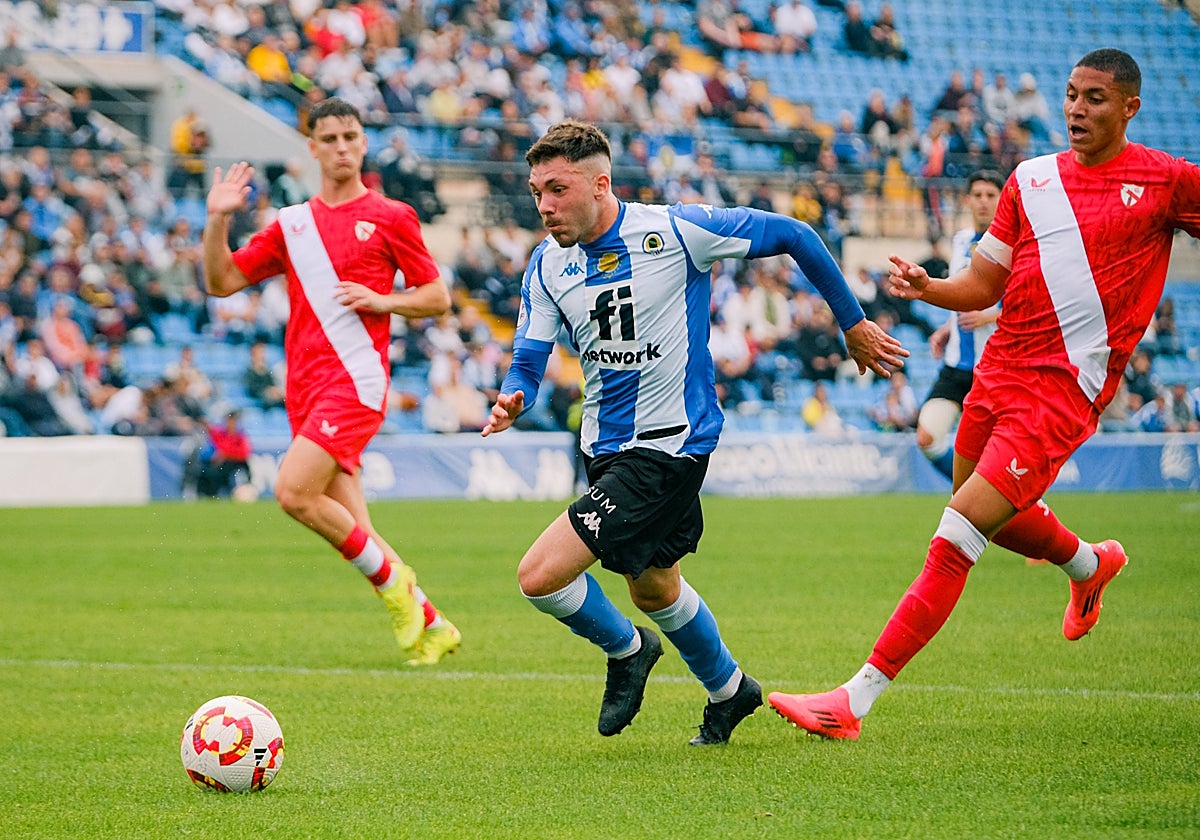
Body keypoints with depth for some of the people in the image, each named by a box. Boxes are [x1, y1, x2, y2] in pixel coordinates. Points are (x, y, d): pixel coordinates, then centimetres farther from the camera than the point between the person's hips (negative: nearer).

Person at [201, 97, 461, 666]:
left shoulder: (390, 217, 4)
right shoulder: (290, 224, 16)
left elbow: (438, 297, 6)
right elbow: (220, 282, 14)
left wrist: (380, 300, -10)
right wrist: (218, 220, 0)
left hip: (356, 378, -5)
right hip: (306, 385, 5)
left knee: (294, 492, -22)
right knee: (349, 528, 2)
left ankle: (392, 580, -5)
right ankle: (430, 625, 15)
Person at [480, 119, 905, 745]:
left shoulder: (674, 231, -19)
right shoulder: (547, 265, -3)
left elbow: (791, 236, -10)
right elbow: (528, 360, -3)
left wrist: (853, 324, 0)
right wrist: (511, 401, -28)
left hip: (668, 446, -7)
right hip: (605, 446, 7)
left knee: (540, 575, -17)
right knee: (653, 589, 24)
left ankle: (627, 649, 12)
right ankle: (729, 689, 49)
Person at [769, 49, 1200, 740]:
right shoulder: (1032, 179, 11)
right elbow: (983, 285, 13)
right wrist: (927, 288, -5)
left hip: (1063, 391, -6)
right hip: (998, 372, 6)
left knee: (958, 536, -14)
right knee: (998, 520, 24)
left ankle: (856, 701, -15)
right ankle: (1091, 564, 58)